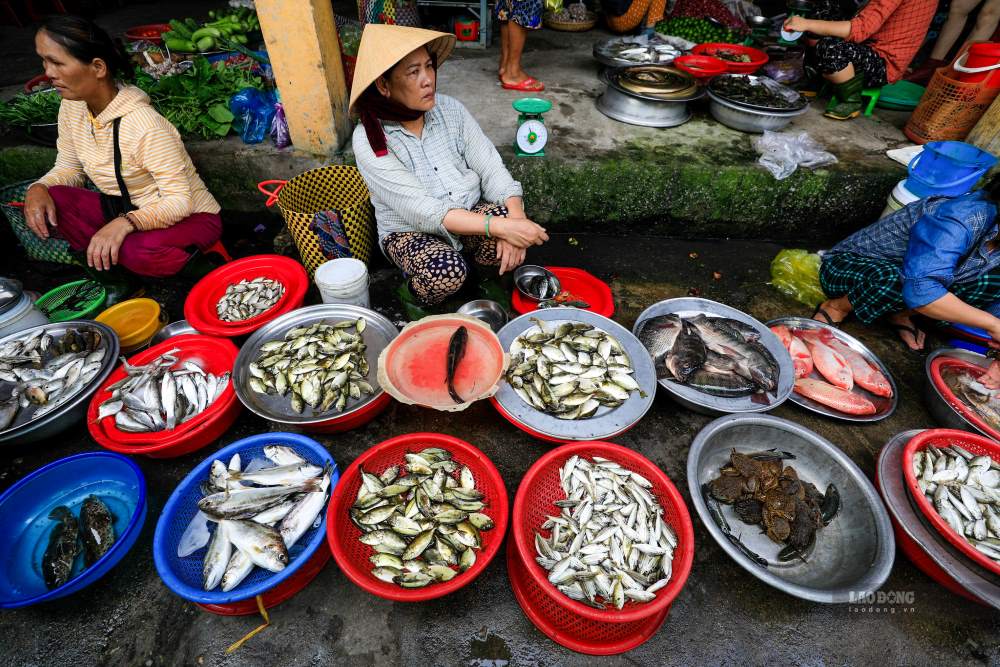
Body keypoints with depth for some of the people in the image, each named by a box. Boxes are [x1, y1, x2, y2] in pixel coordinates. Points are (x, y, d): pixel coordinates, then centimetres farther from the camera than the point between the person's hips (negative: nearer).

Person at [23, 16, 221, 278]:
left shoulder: (144, 124, -25)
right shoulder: (72, 107, -2)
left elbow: (180, 201, -26)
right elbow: (68, 168, 9)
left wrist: (125, 223, -38)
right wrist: (39, 188, -13)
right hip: (123, 211, 7)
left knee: (141, 253, -37)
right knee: (42, 202, -14)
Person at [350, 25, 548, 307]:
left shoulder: (450, 109, -5)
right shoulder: (369, 140, -18)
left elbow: (491, 168, -8)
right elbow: (422, 210, -26)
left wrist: (514, 217, -29)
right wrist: (499, 226, -34)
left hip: (470, 212, 4)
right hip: (410, 231, -3)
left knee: (518, 228, -26)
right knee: (445, 274, -35)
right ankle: (418, 288, 1)